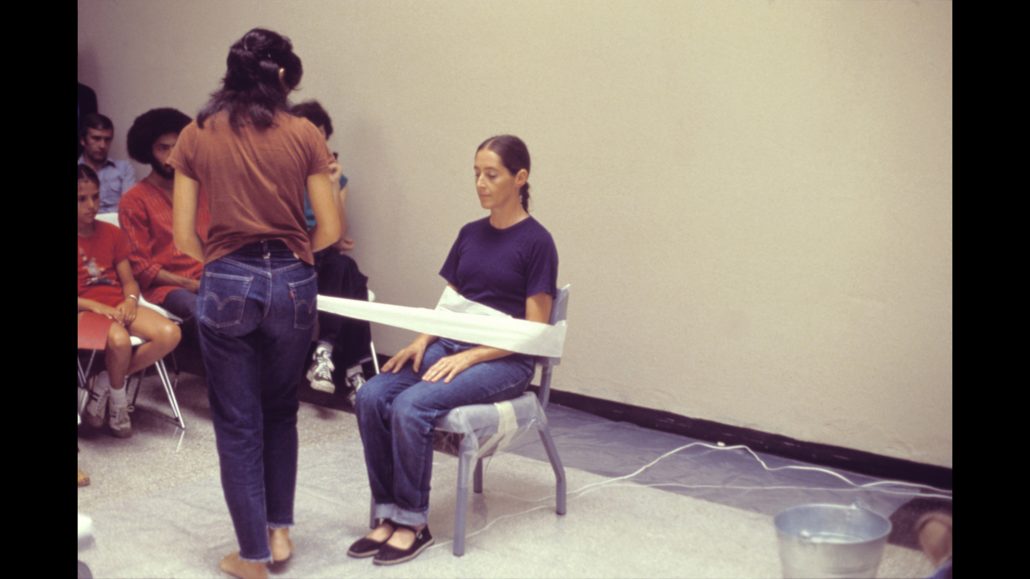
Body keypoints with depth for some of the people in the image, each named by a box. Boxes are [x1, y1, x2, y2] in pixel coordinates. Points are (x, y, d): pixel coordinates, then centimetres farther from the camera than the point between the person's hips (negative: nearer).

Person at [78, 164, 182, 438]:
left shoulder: (112, 233, 14)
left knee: (169, 334, -22)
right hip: (86, 310, -5)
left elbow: (129, 281, 13)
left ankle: (105, 383, -7)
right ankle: (118, 402, -5)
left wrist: (130, 301, -10)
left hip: (118, 306, 5)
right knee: (119, 340, -37)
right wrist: (95, 306, -19)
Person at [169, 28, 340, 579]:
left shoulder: (197, 135, 0)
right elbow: (329, 230, -2)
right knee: (281, 413, 22)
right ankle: (280, 531, 27)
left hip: (226, 284, -1)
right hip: (292, 283, 1)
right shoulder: (303, 134, -3)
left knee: (237, 424, 10)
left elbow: (183, 235, -1)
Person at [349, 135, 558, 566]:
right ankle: (388, 514, -10)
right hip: (451, 347, 6)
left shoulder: (537, 242, -8)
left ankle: (413, 523, -12)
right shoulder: (470, 235, 12)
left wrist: (469, 357, -19)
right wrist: (422, 341, -5)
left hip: (505, 361, -6)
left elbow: (534, 331, -11)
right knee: (370, 397, -18)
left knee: (411, 406, -29)